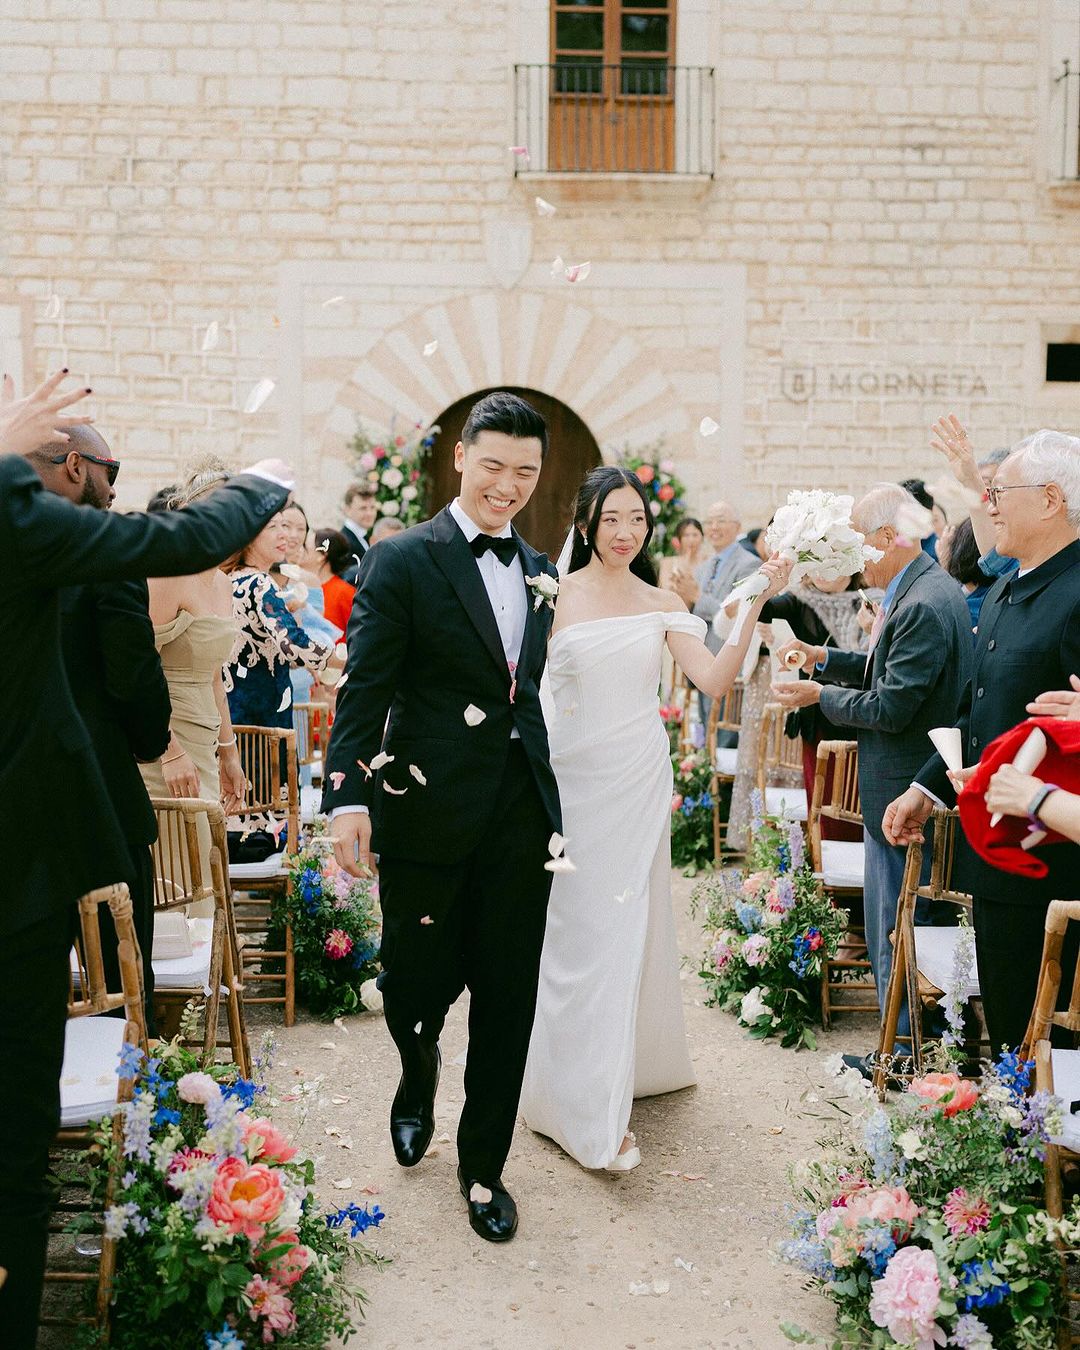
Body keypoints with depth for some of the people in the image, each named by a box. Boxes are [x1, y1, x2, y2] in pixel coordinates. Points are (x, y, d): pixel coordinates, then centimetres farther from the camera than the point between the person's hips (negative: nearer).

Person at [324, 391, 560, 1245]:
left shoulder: (537, 570, 12)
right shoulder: (403, 561, -6)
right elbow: (365, 689, -11)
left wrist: (544, 784, 14)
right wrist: (349, 796, -20)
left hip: (520, 812, 5)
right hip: (430, 811, -4)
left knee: (509, 998, 9)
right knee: (419, 979, 8)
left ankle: (483, 1166, 27)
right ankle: (418, 1076, 45)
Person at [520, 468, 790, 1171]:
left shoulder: (662, 604, 4)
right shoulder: (554, 597, -4)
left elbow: (715, 680, -6)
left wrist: (756, 606, -13)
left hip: (640, 781, 3)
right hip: (574, 779, -2)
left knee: (630, 924, 11)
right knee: (583, 929, 1)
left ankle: (631, 1063, 32)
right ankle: (591, 1110, 8)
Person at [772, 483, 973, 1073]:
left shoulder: (922, 605, -24)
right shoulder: (925, 589, 9)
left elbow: (890, 707, -24)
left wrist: (819, 695, -11)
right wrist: (824, 657, 10)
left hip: (902, 791, -10)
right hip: (908, 784, 10)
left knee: (895, 931, 3)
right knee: (891, 926, 19)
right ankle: (902, 1043, 30)